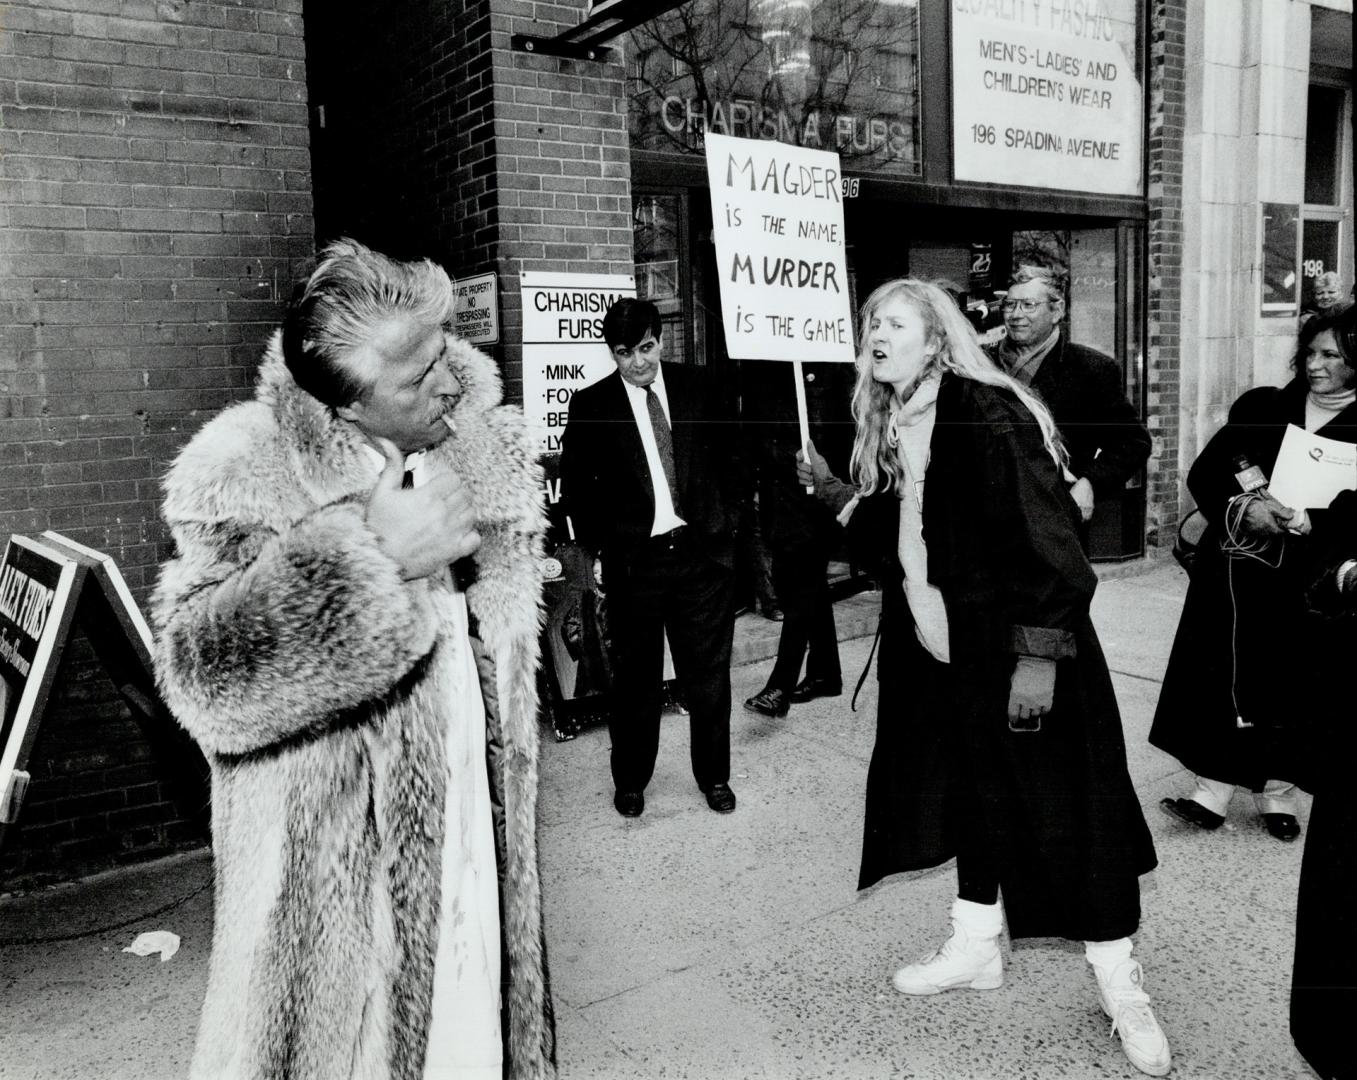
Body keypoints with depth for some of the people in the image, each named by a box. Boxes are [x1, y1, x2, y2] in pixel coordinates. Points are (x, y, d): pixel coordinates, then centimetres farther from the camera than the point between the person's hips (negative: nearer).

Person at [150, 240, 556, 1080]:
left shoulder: (482, 444, 2)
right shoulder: (246, 471, -15)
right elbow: (201, 668, -27)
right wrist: (371, 555, -29)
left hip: (471, 814, 5)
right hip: (333, 846, -5)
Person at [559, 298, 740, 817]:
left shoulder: (698, 388, 4)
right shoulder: (590, 405, -2)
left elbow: (730, 455, 13)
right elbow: (575, 486, 4)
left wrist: (726, 519, 7)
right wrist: (598, 544, -2)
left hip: (702, 552, 2)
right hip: (633, 561, -1)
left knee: (708, 676, 9)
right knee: (636, 680, 10)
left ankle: (714, 775, 27)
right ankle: (630, 781, 27)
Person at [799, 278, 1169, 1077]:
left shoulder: (989, 414, -16)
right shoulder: (891, 430, 8)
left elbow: (1046, 537, -21)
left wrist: (1039, 655, -25)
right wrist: (835, 492, 4)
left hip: (1018, 650, -7)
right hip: (940, 653, 8)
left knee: (1067, 808, 1)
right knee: (970, 796, 19)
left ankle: (1122, 987, 18)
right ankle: (976, 948, 36)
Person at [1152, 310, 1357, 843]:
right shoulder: (1262, 406, 7)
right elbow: (1203, 472, 1)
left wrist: (1307, 523, -21)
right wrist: (1243, 508, -15)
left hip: (1308, 580, -1)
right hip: (1236, 567, 1)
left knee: (1290, 680, 5)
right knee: (1228, 676, -1)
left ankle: (1276, 789, 20)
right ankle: (1215, 788, 4)